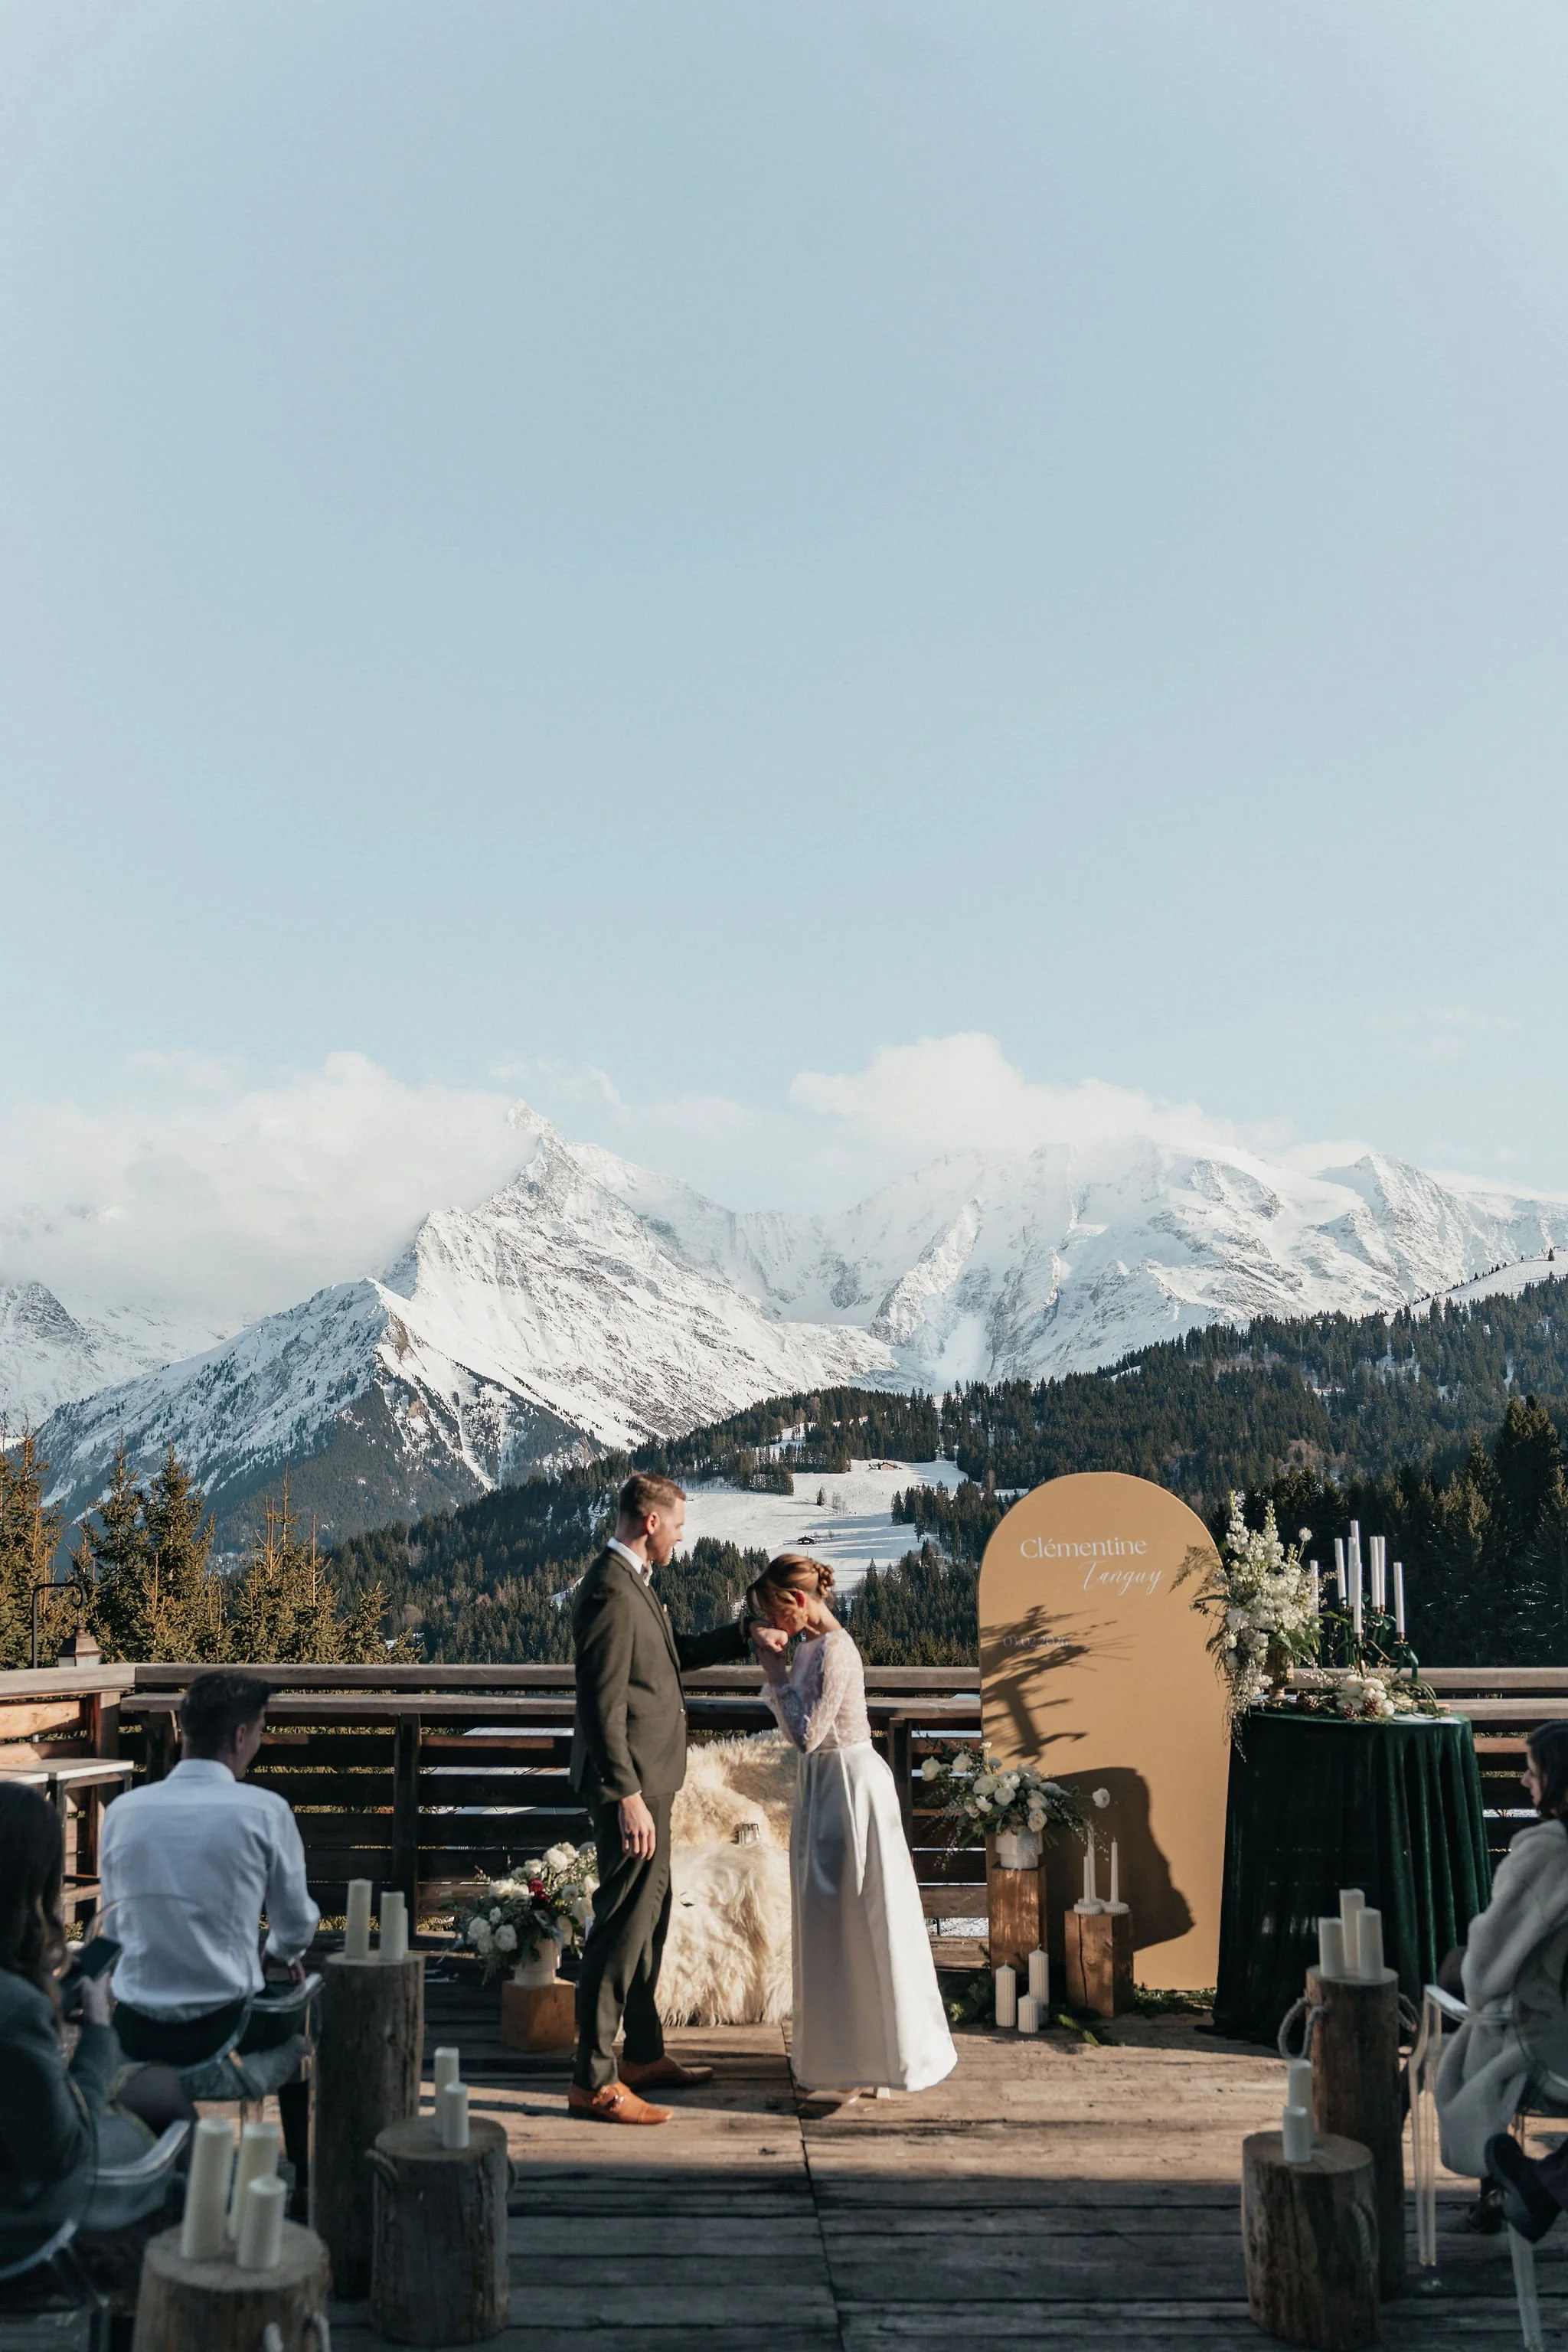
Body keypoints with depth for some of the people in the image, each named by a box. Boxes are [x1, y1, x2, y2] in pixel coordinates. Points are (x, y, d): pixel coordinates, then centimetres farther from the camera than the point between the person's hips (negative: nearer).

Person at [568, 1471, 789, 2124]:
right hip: (631, 1785, -11)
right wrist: (628, 1797, -24)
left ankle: (644, 2056, 31)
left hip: (649, 1780, 11)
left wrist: (744, 1635, 16)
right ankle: (593, 2081, 3)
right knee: (622, 1924, -5)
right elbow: (602, 1707, -23)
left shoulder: (632, 1583, 13)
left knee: (648, 1921, 19)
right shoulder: (610, 1592, -20)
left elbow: (674, 1653, 26)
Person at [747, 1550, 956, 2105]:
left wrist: (777, 1675, -15)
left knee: (860, 1921, 0)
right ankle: (838, 2043, 31)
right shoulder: (808, 1647, 7)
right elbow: (797, 1735, 12)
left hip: (850, 1784, -10)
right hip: (824, 1784, 10)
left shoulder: (835, 1651, -21)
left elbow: (807, 1734, -23)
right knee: (829, 1918, 17)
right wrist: (776, 1672, 3)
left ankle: (878, 2057, 11)